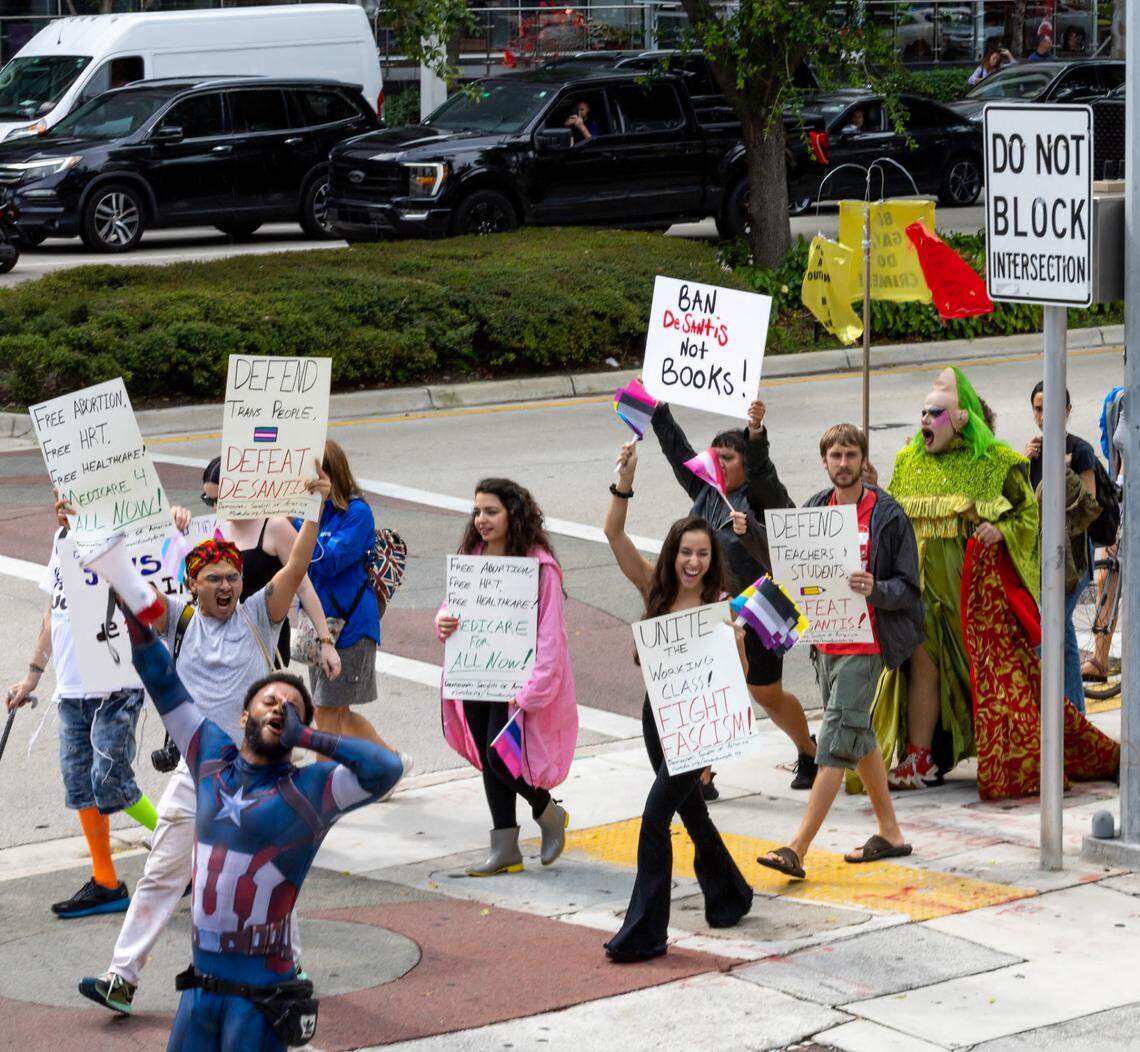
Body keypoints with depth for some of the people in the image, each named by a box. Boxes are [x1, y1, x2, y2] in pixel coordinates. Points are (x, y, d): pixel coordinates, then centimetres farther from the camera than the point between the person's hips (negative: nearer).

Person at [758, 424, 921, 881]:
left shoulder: (887, 516, -9)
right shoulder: (815, 510, 8)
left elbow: (909, 587, -7)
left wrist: (874, 590, -27)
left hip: (864, 646, -7)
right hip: (825, 642, 7)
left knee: (835, 742, -11)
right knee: (859, 736, 16)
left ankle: (797, 849, -15)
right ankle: (890, 832, 29)